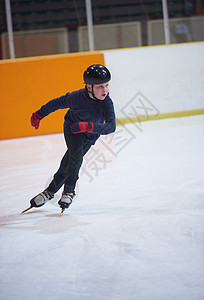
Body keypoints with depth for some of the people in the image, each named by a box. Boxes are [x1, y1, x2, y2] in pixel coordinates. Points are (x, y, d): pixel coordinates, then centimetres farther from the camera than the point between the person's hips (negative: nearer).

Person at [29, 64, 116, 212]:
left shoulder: (107, 102, -28)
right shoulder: (76, 97, -30)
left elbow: (111, 126, -36)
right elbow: (57, 103, -12)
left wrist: (89, 126, -50)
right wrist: (39, 115, 0)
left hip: (90, 136, 2)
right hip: (72, 128, -2)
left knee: (69, 163, -2)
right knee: (76, 156, -20)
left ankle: (50, 191, 15)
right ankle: (69, 191, -1)